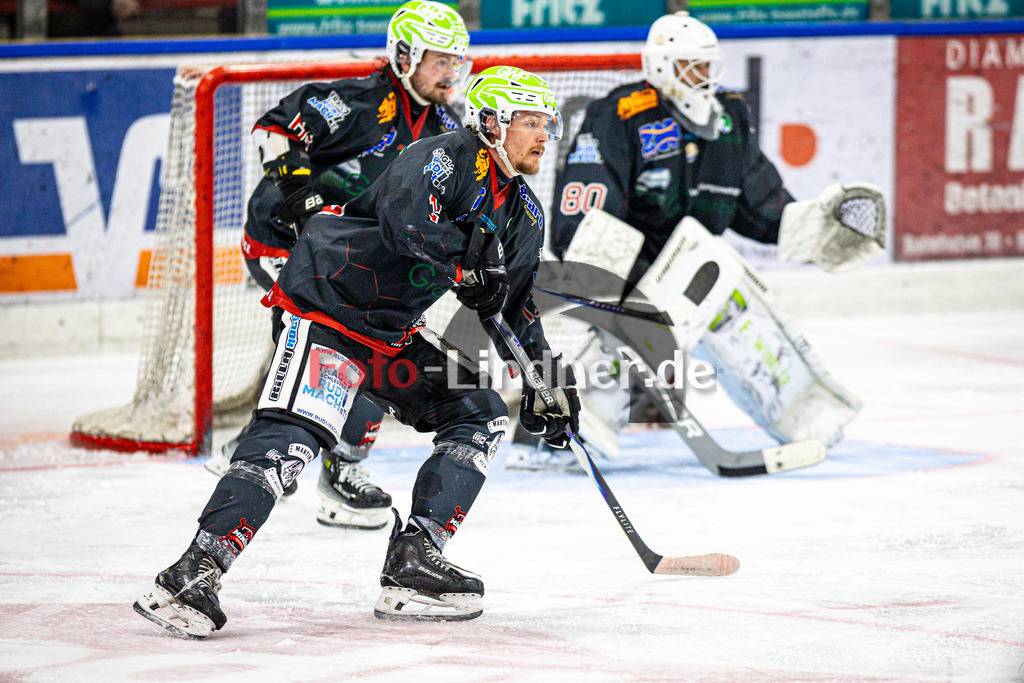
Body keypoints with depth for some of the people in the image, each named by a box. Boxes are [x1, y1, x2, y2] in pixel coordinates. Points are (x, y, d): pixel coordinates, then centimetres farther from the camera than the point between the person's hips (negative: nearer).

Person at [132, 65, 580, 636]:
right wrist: (469, 254, -28)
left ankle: (414, 565, -1)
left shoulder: (526, 214, 13)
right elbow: (403, 216, -34)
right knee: (291, 438, -24)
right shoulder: (446, 158, -15)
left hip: (393, 338, 10)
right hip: (328, 307, -10)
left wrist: (548, 379, 14)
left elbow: (515, 306, 21)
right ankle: (194, 575, -29)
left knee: (482, 415, 4)